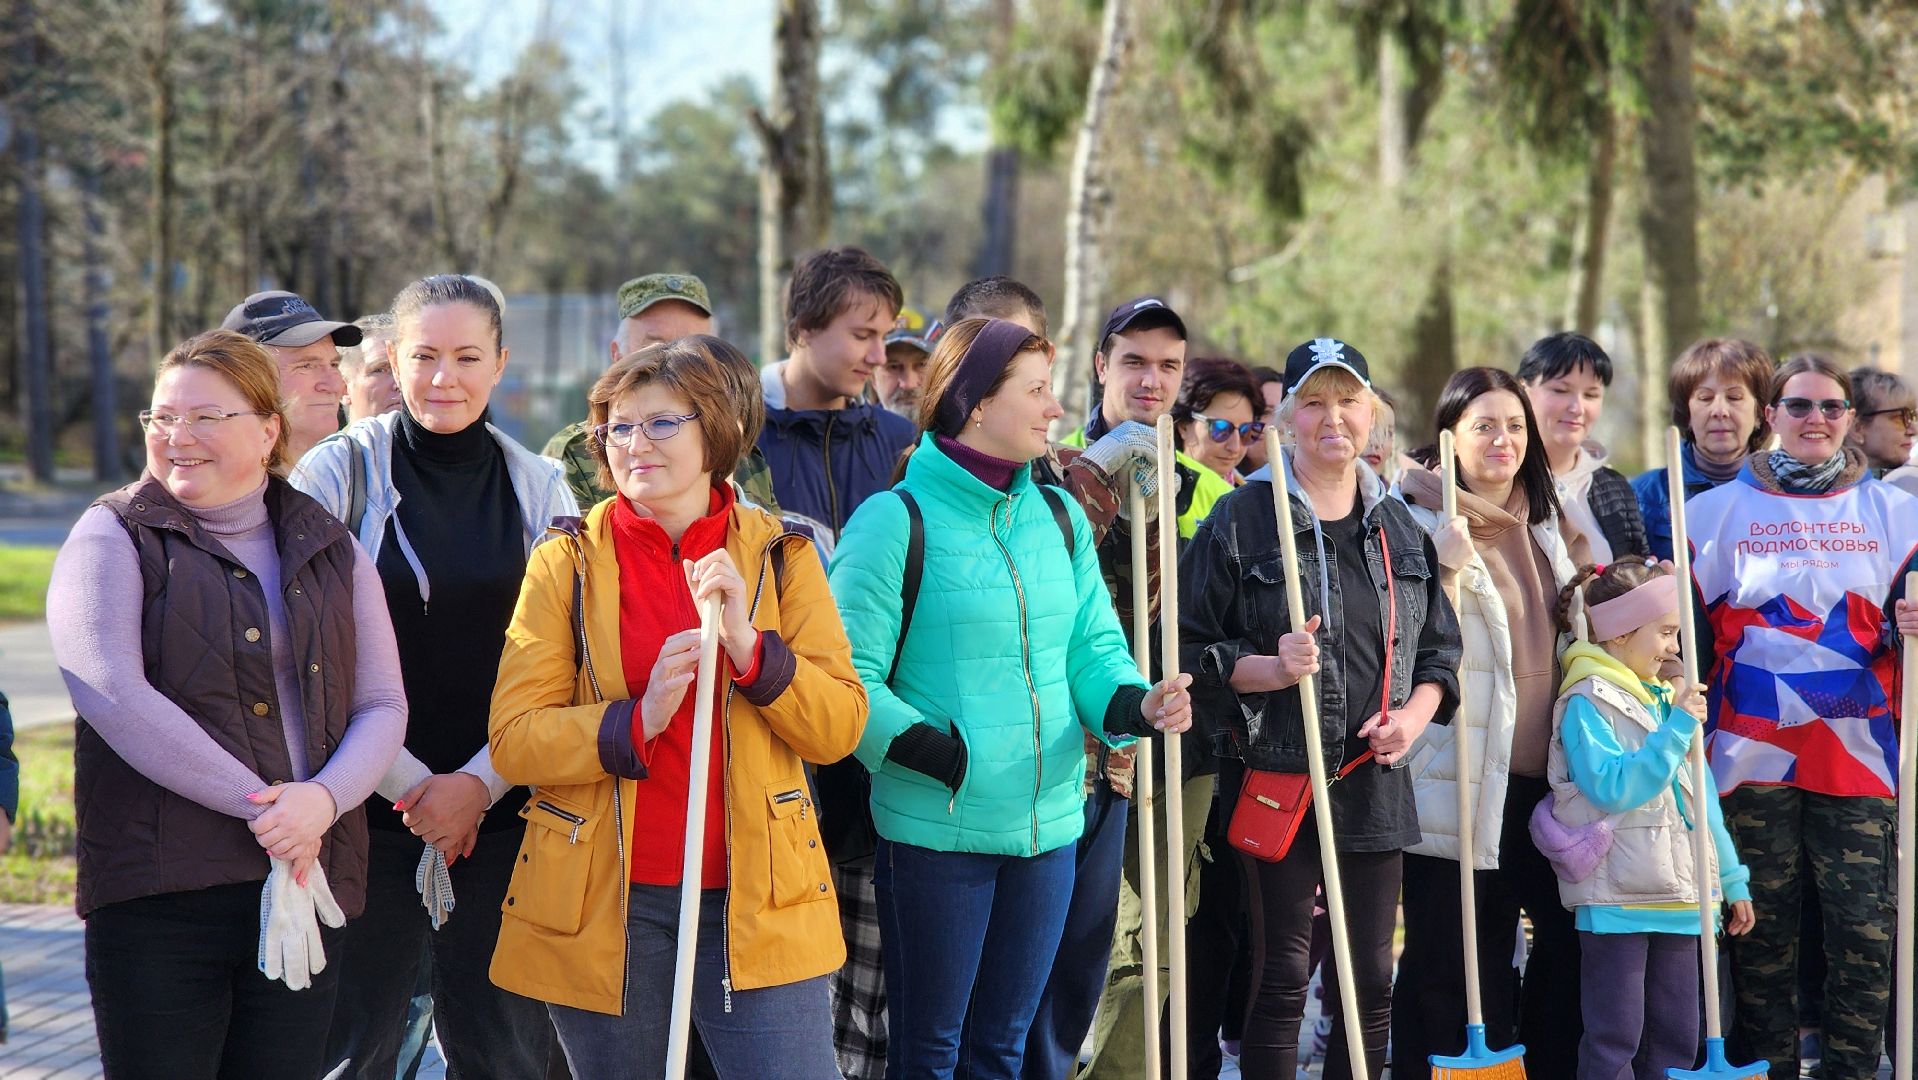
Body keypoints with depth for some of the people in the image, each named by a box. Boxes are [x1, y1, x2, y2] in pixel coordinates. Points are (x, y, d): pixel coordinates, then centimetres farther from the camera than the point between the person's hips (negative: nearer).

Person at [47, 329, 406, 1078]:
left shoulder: (332, 552, 14)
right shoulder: (115, 536, 2)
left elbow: (383, 707, 9)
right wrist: (259, 805, -16)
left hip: (305, 888, 4)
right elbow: (110, 693, -13)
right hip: (156, 893, -3)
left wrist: (322, 799, -13)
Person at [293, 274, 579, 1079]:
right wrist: (408, 784, -8)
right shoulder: (339, 471, -1)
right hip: (370, 808, -2)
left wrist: (479, 784, -6)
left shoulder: (539, 488, 7)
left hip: (500, 807, 2)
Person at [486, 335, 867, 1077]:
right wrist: (638, 719, -22)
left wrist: (749, 645, -18)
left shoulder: (781, 555, 5)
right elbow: (512, 740, -6)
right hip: (603, 904, 0)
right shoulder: (568, 562, 1)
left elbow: (839, 729, -2)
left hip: (755, 903, 0)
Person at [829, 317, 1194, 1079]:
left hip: (1047, 824, 6)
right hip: (937, 827, -6)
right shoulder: (895, 521, -10)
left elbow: (1092, 650, 10)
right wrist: (948, 757, -23)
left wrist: (1137, 705, -11)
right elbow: (850, 680, -14)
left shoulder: (1059, 517, 10)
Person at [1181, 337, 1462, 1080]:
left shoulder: (1400, 526, 11)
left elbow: (1441, 647, 17)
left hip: (1376, 785, 5)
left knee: (1371, 985, 9)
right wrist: (1271, 669, -20)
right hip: (1277, 778, -5)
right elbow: (1190, 648, -5)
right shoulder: (1241, 519, -4)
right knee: (1281, 982, -1)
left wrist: (1415, 713, -2)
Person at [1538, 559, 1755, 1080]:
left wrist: (1731, 879, 19)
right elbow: (1614, 788, -21)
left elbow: (1701, 799, 20)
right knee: (1615, 1038, -5)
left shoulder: (1667, 701, 16)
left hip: (1675, 896, 8)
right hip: (1615, 899, -8)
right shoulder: (1588, 703, -8)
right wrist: (1677, 731, -21)